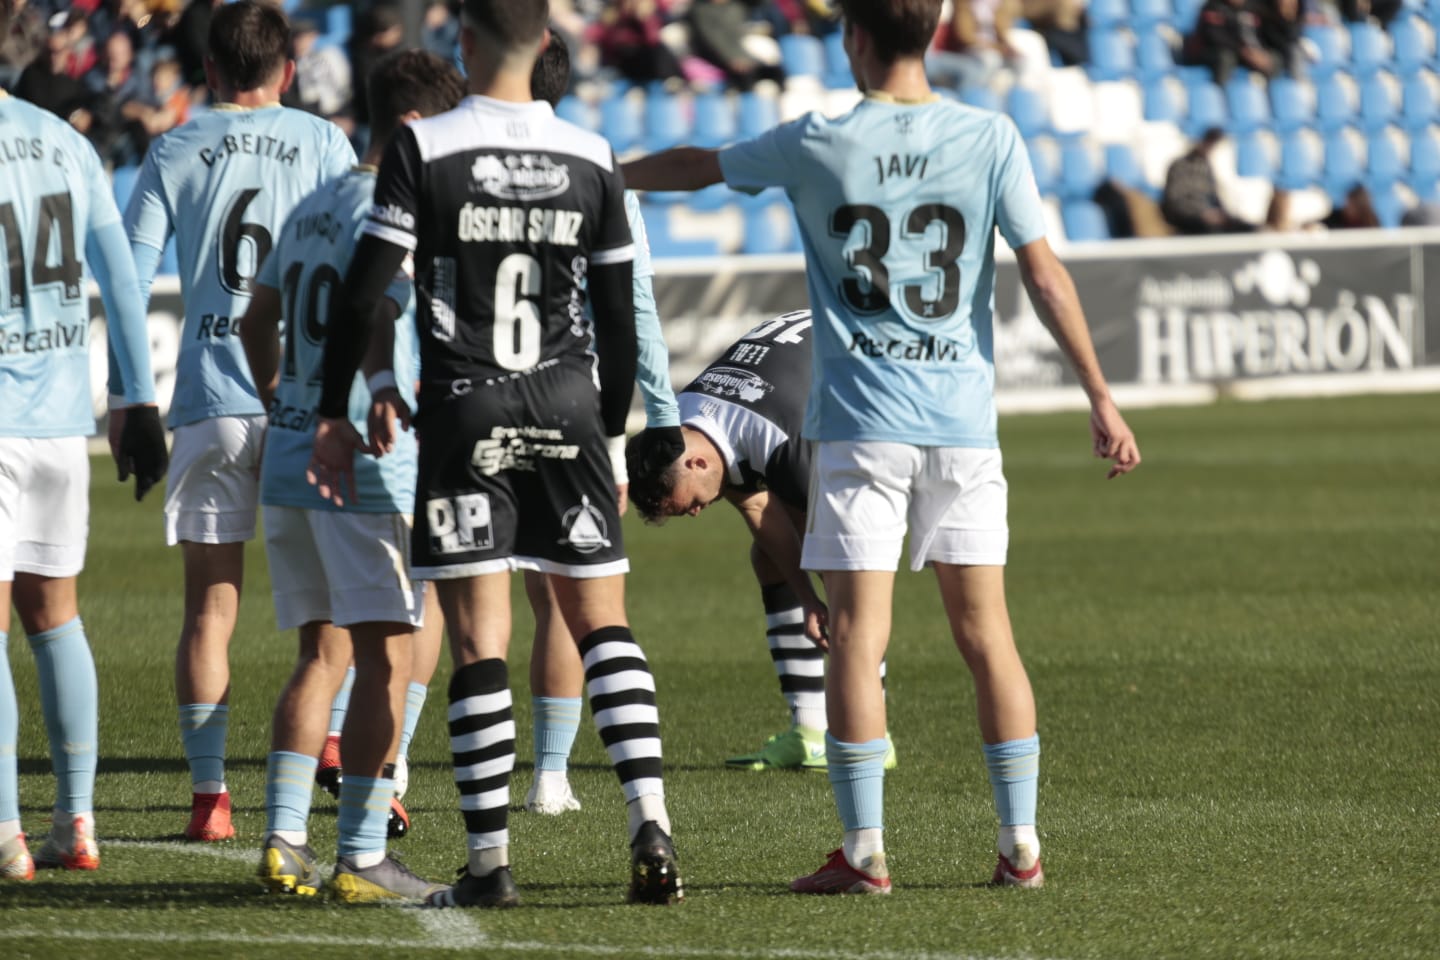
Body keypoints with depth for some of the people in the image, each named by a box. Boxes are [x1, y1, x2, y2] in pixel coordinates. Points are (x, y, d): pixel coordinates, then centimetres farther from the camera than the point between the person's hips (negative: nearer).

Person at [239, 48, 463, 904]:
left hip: (289, 460, 9)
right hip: (369, 472, -9)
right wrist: (385, 387, -39)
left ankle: (284, 841, 7)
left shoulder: (313, 209, 17)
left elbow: (259, 318, 28)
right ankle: (362, 857, -8)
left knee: (323, 653, 13)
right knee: (387, 657, -5)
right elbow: (373, 309, -27)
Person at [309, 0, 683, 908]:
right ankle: (651, 825, -3)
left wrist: (334, 414, 0)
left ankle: (491, 860, -1)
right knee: (602, 623, 11)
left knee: (481, 639, -1)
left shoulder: (423, 149, -7)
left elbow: (362, 293, -9)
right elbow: (618, 316, 8)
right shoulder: (592, 160, 3)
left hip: (464, 413, -2)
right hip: (567, 407, 2)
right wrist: (612, 436, 19)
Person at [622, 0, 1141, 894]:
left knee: (858, 636, -2)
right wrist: (1101, 395, 3)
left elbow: (698, 167, 15)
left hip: (860, 420, -2)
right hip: (964, 420, 2)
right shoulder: (990, 138, 0)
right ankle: (1021, 843, 7)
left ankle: (865, 850, -5)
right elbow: (1045, 273, -1)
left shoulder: (817, 144, -1)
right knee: (987, 634, 7)